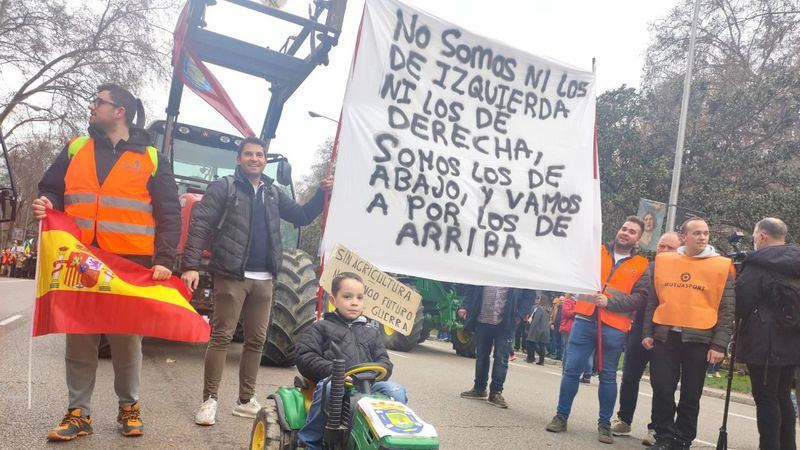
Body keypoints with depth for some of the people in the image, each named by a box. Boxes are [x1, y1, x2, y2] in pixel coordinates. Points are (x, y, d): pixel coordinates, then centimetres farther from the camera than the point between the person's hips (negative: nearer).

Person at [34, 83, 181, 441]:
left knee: (127, 340, 6)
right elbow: (51, 190, 19)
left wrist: (163, 260, -9)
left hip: (131, 265, -2)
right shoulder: (75, 149, 13)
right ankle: (78, 413, 16)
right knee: (79, 340, 5)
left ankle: (129, 408, 21)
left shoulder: (151, 158, 4)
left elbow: (169, 215, 1)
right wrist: (45, 206, -6)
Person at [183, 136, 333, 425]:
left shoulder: (273, 193, 15)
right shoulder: (223, 187, -2)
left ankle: (246, 400, 20)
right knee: (221, 337, -3)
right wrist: (191, 265, -18)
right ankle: (209, 400, 6)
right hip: (231, 276, -5)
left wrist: (322, 193, 3)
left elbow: (302, 216, 17)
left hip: (263, 279, 6)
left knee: (256, 340, 10)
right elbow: (200, 225, -8)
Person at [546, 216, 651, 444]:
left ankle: (604, 424, 18)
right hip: (585, 320, 1)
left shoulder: (641, 266, 6)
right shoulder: (596, 252, 11)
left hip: (614, 327, -1)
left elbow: (640, 298, -5)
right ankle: (561, 416, 12)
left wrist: (609, 302, -15)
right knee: (572, 370, 1)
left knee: (608, 376, 7)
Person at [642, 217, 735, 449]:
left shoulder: (721, 266, 1)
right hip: (664, 336, 2)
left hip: (699, 339, -2)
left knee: (691, 395, 6)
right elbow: (653, 300, 13)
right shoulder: (663, 261, 7)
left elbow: (726, 310, -1)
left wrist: (719, 344, -8)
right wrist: (647, 332, 7)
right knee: (662, 391, 3)